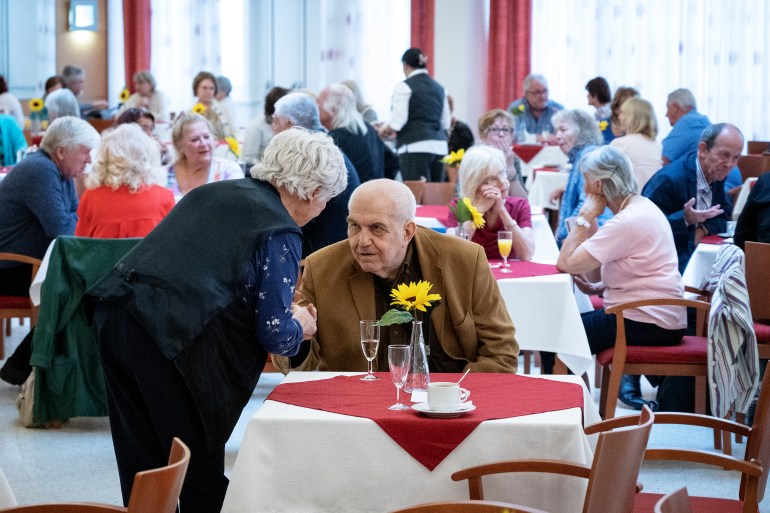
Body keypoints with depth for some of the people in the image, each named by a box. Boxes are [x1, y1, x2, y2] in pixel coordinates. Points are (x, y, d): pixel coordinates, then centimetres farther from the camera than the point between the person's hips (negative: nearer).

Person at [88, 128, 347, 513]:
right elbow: (274, 335, -2)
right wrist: (299, 326, 21)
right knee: (201, 467, 7)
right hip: (172, 335, -7)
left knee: (143, 466, 16)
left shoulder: (212, 192, 21)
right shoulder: (281, 233, 0)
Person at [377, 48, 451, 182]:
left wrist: (384, 129, 11)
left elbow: (397, 122, -8)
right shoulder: (439, 88, 16)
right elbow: (446, 123, 17)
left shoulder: (404, 87, -3)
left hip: (415, 146, -6)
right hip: (440, 147, 6)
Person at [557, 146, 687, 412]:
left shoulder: (626, 223, -21)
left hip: (648, 324, -10)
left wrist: (584, 218, -12)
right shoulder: (642, 206, 9)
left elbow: (565, 263, -22)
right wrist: (602, 286, 4)